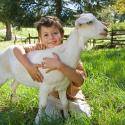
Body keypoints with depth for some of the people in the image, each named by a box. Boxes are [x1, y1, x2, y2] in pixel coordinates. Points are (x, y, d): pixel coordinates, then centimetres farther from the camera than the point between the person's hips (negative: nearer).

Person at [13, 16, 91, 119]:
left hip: (73, 97, -1)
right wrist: (29, 66, -36)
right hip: (52, 97, 1)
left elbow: (80, 80, -34)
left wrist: (59, 65, -46)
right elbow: (17, 49, -21)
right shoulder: (41, 49, -14)